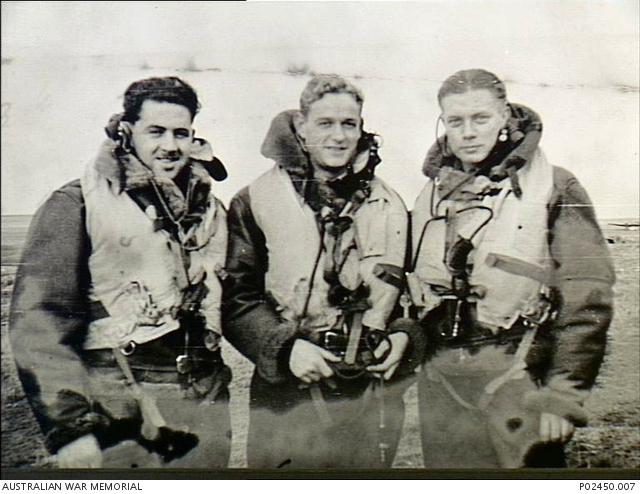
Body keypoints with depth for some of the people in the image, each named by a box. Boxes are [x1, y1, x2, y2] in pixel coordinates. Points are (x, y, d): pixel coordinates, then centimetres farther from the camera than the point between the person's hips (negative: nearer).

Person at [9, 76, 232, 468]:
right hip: (116, 418, -4)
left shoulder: (209, 207, 10)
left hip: (205, 408, 5)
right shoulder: (76, 205, -7)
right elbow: (38, 322, -12)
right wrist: (69, 426, -16)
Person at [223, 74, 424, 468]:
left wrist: (402, 337, -1)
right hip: (284, 397, -2)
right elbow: (235, 298, -4)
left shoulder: (389, 207, 7)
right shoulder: (256, 201, -2)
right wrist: (284, 347, -15)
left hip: (371, 395, 3)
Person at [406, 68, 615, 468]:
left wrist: (563, 395, -13)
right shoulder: (432, 195, 11)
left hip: (515, 376, -4)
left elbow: (588, 301, -9)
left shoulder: (554, 189, -4)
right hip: (438, 379, 4)